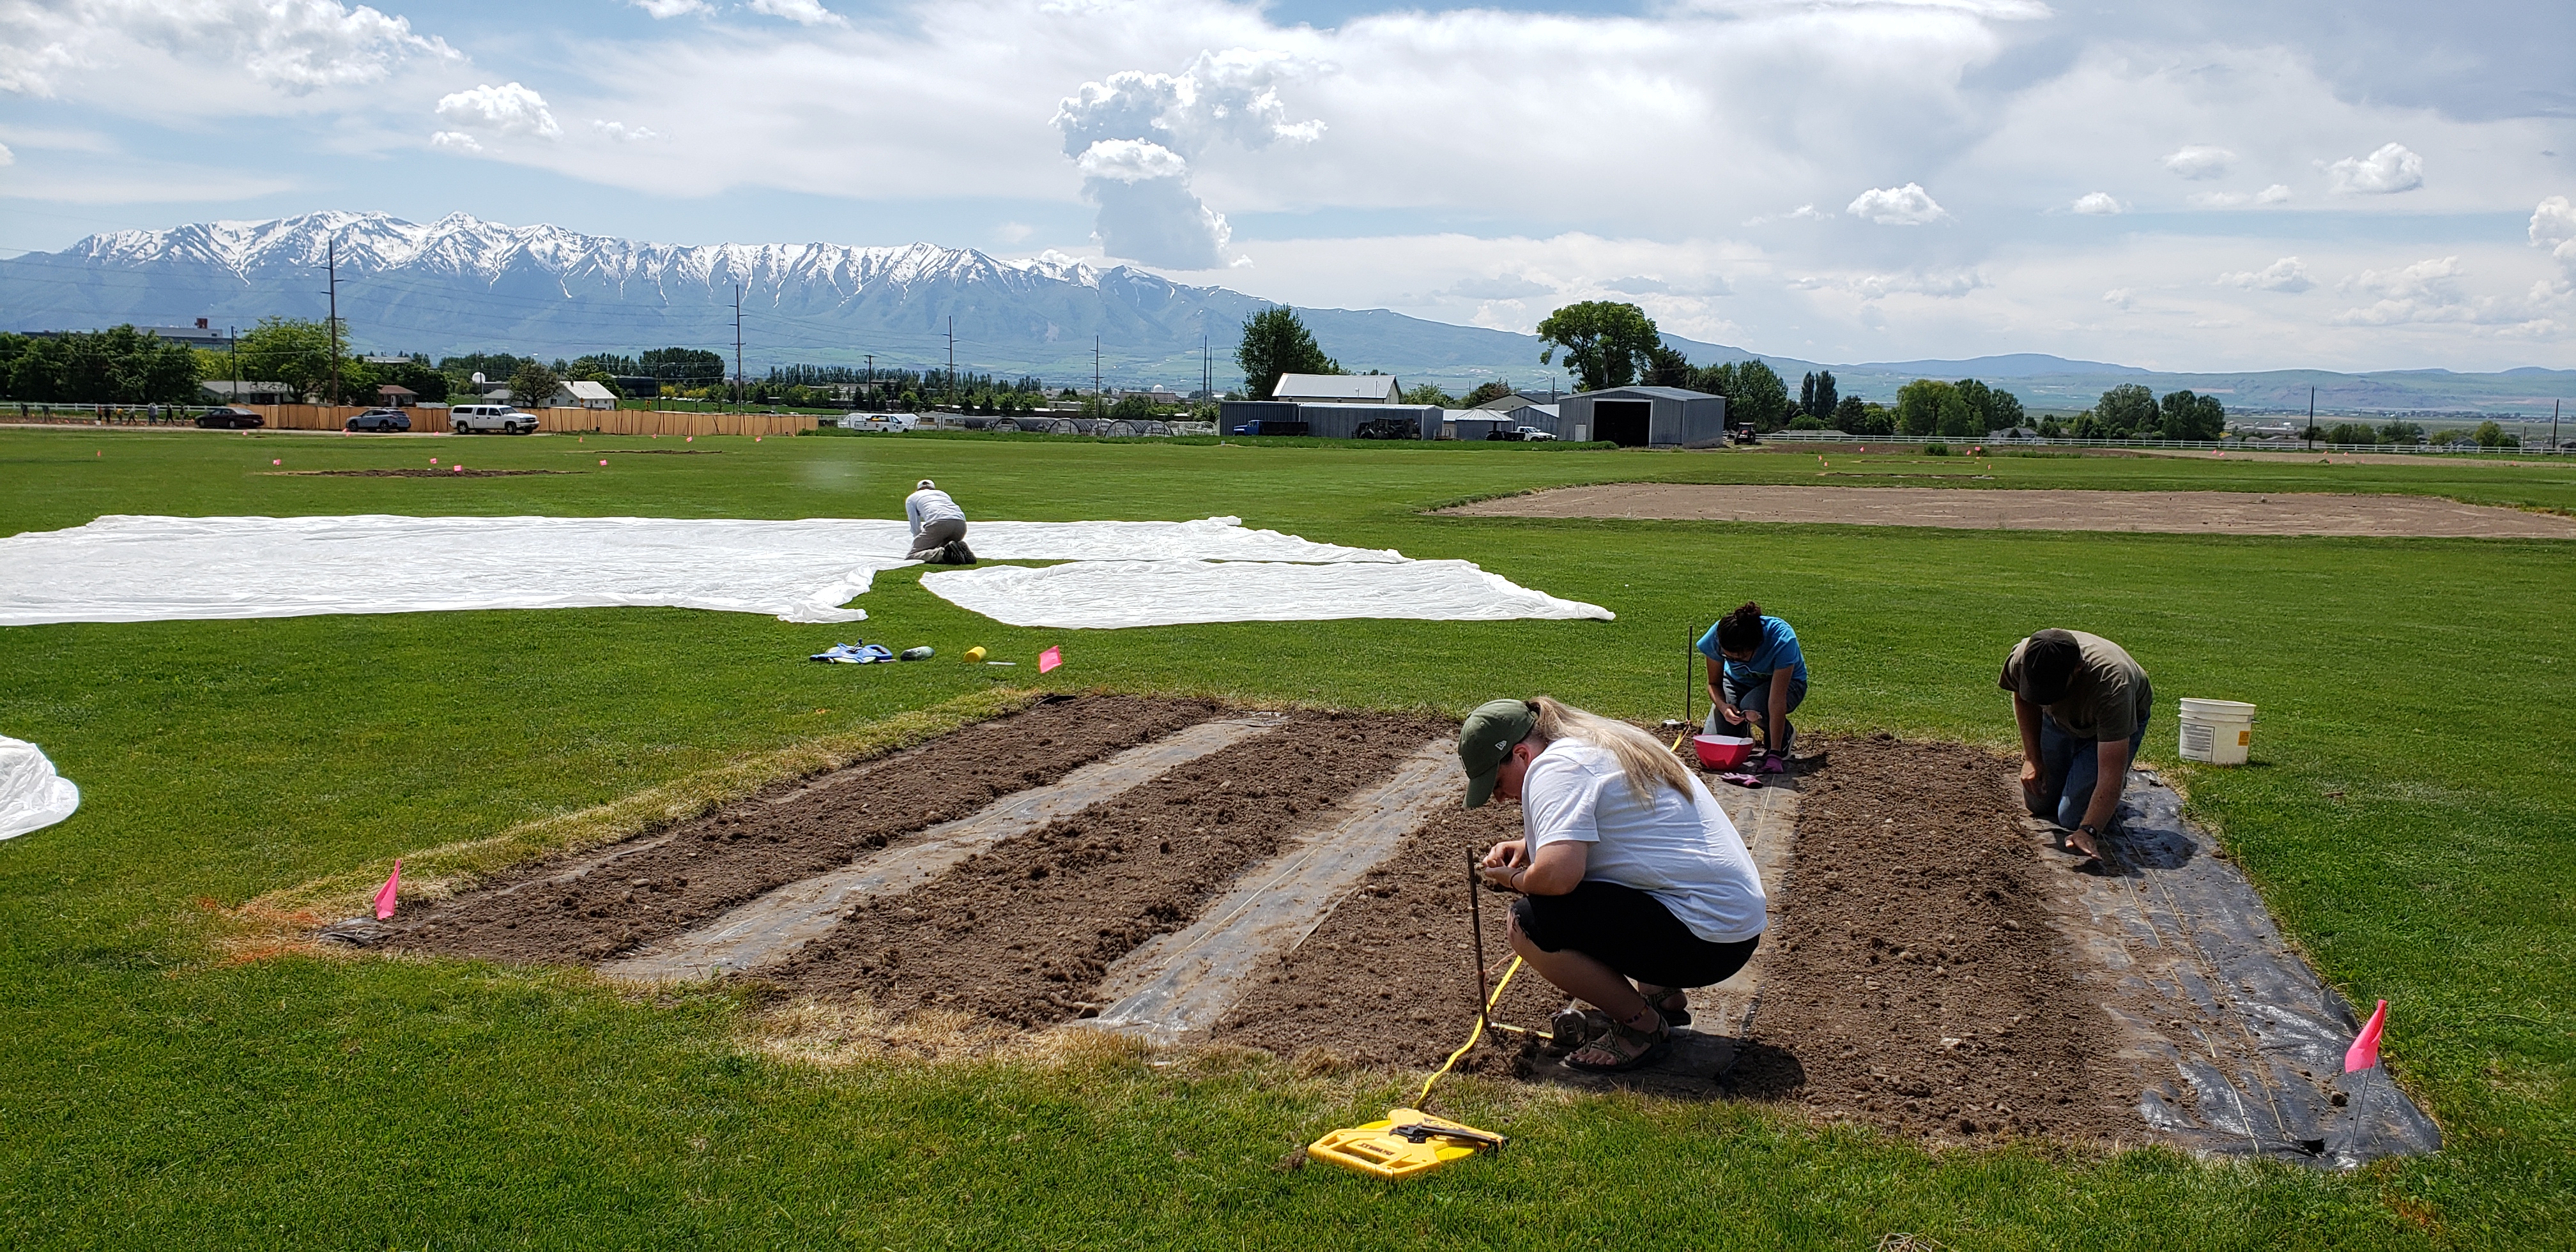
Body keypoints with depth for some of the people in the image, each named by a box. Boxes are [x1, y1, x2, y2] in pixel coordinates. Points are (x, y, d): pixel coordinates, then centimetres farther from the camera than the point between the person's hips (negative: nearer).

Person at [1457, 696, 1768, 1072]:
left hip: (1708, 941, -10)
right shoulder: (1596, 742, 14)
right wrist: (1526, 846, 13)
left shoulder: (1554, 767, -15)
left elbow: (1558, 874, -30)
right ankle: (1661, 993, 20)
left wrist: (1515, 879, -9)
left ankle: (1642, 1025, -1)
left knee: (1529, 922, -16)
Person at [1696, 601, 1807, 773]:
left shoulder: (1782, 641, -38)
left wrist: (1774, 755, -40)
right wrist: (1723, 706, -36)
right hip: (1738, 682, 3)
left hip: (1786, 682, -3)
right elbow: (1714, 683, -13)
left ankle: (1786, 736, -3)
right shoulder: (1716, 637, -29)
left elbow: (1777, 701, -39)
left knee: (1752, 706, -37)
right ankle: (1743, 730, 19)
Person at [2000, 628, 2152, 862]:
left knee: (2074, 818, -13)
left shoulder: (2111, 684, -45)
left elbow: (2111, 772, -43)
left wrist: (2088, 831, -51)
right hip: (2060, 719, 4)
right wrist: (2032, 758, -9)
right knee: (2039, 804, 8)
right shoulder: (2020, 661, -33)